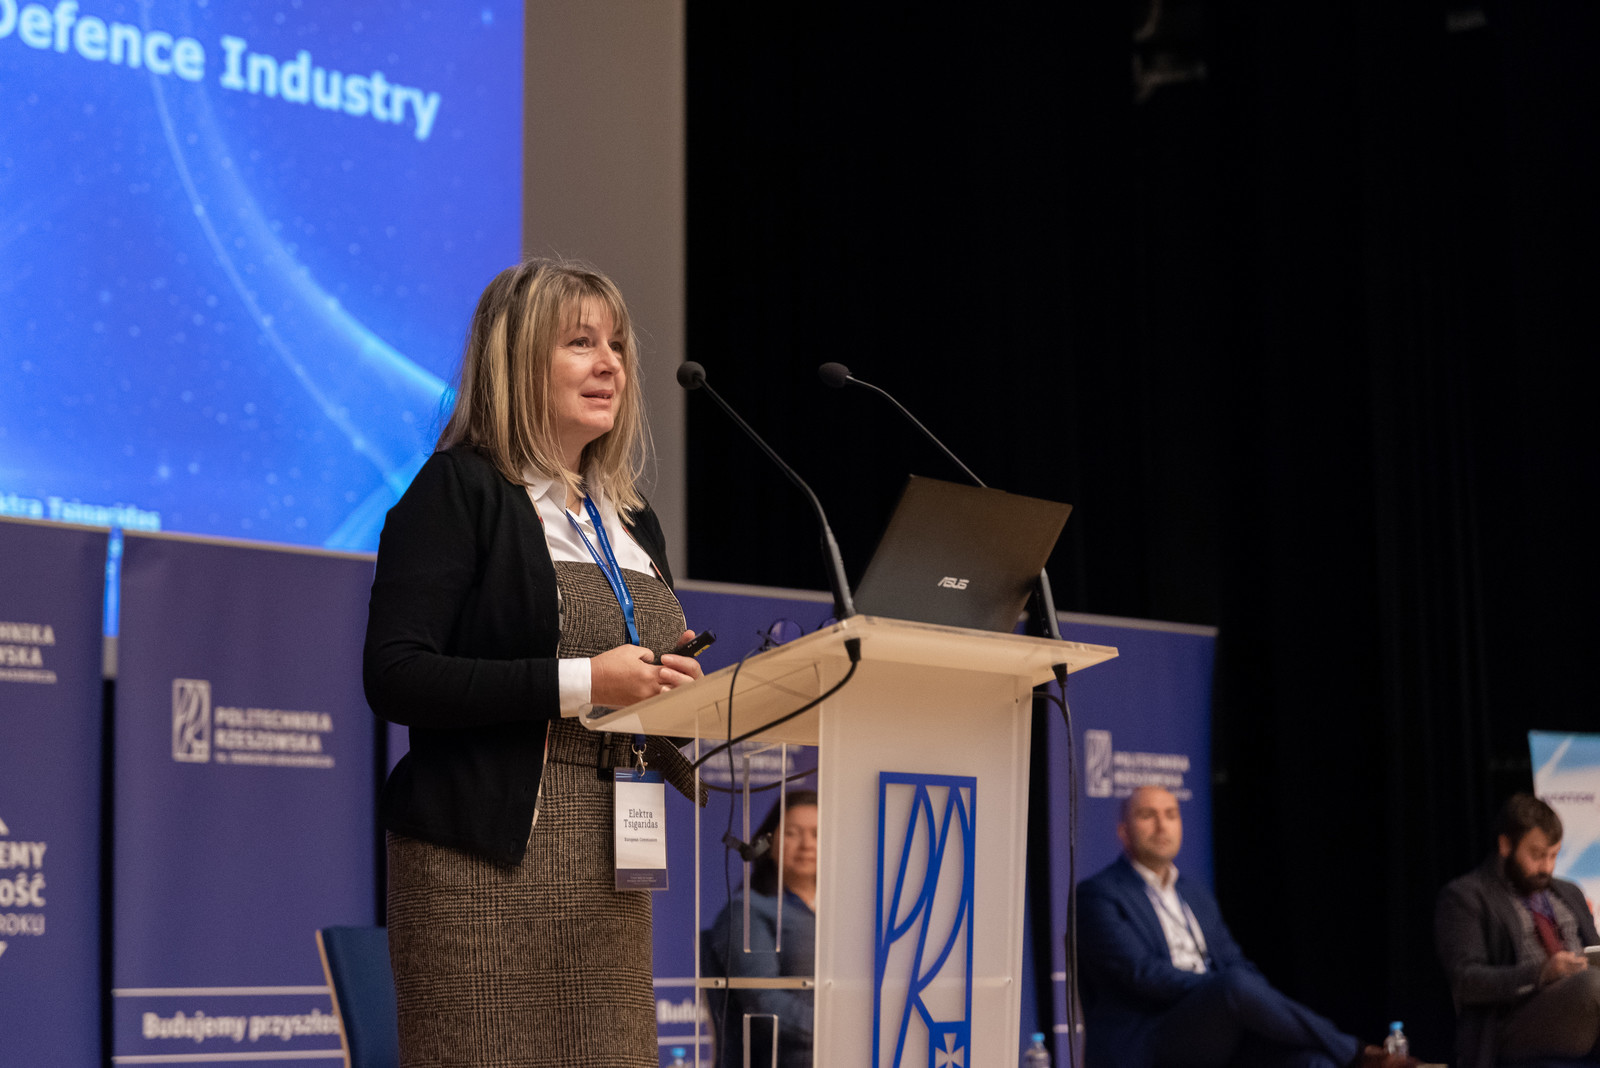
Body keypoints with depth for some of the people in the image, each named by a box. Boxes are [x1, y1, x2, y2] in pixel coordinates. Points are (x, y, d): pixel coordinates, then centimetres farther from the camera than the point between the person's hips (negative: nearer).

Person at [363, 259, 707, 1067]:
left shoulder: (631, 521, 19)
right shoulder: (459, 491, -4)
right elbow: (394, 677, -15)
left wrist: (678, 698, 4)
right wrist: (580, 683, -18)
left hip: (608, 864, 7)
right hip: (488, 861, -7)